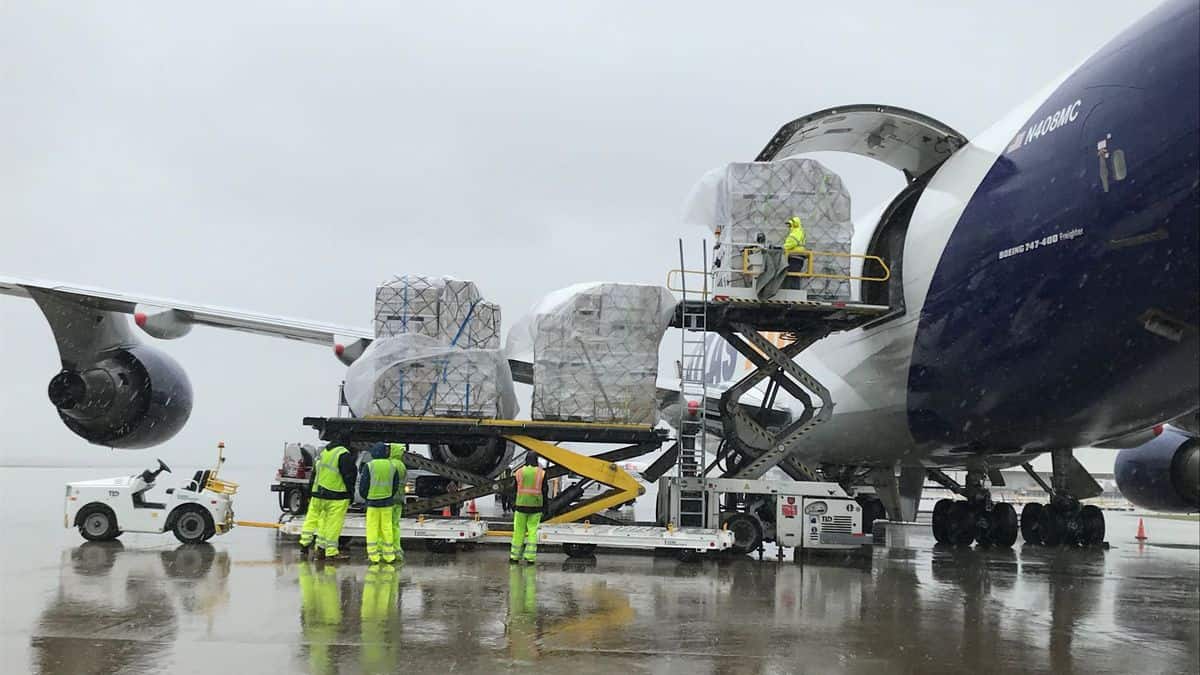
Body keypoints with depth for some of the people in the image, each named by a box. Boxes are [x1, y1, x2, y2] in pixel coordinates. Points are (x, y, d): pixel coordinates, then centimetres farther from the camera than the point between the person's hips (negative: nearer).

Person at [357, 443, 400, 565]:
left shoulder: (369, 466, -9)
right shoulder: (392, 466, 2)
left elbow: (363, 485, -6)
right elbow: (396, 485, 9)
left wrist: (365, 497, 11)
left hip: (372, 501, -3)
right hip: (387, 502, 3)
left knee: (372, 528, 3)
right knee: (387, 528, 9)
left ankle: (373, 556, 1)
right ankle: (389, 555, 10)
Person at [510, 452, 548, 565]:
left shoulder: (519, 472, 1)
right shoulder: (541, 473, 0)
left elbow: (515, 490, 3)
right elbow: (544, 491, -1)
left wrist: (513, 507, 10)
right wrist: (544, 507, 6)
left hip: (521, 505, 0)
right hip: (536, 505, 0)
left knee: (519, 531, 7)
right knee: (533, 531, 3)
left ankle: (515, 556, 11)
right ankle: (530, 557, -2)